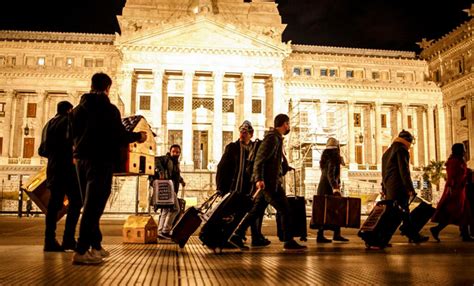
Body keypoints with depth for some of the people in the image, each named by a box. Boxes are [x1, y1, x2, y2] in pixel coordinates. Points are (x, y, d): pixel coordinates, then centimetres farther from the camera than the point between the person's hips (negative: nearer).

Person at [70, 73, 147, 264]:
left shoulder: (78, 109, 10)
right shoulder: (109, 109, -10)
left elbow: (72, 135, 18)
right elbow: (120, 136, -14)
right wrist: (138, 136, 3)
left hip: (81, 159, 7)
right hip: (101, 160, -7)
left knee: (90, 205, 15)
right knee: (93, 206, -5)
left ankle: (95, 246, 22)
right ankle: (81, 251, -8)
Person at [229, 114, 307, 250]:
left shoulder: (277, 138, 20)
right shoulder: (272, 137, -12)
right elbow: (260, 159, -20)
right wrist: (258, 179, -28)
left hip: (272, 181, 10)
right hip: (269, 182, -10)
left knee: (257, 210, 10)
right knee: (285, 210, -4)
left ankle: (237, 236, 13)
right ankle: (288, 241, 4)